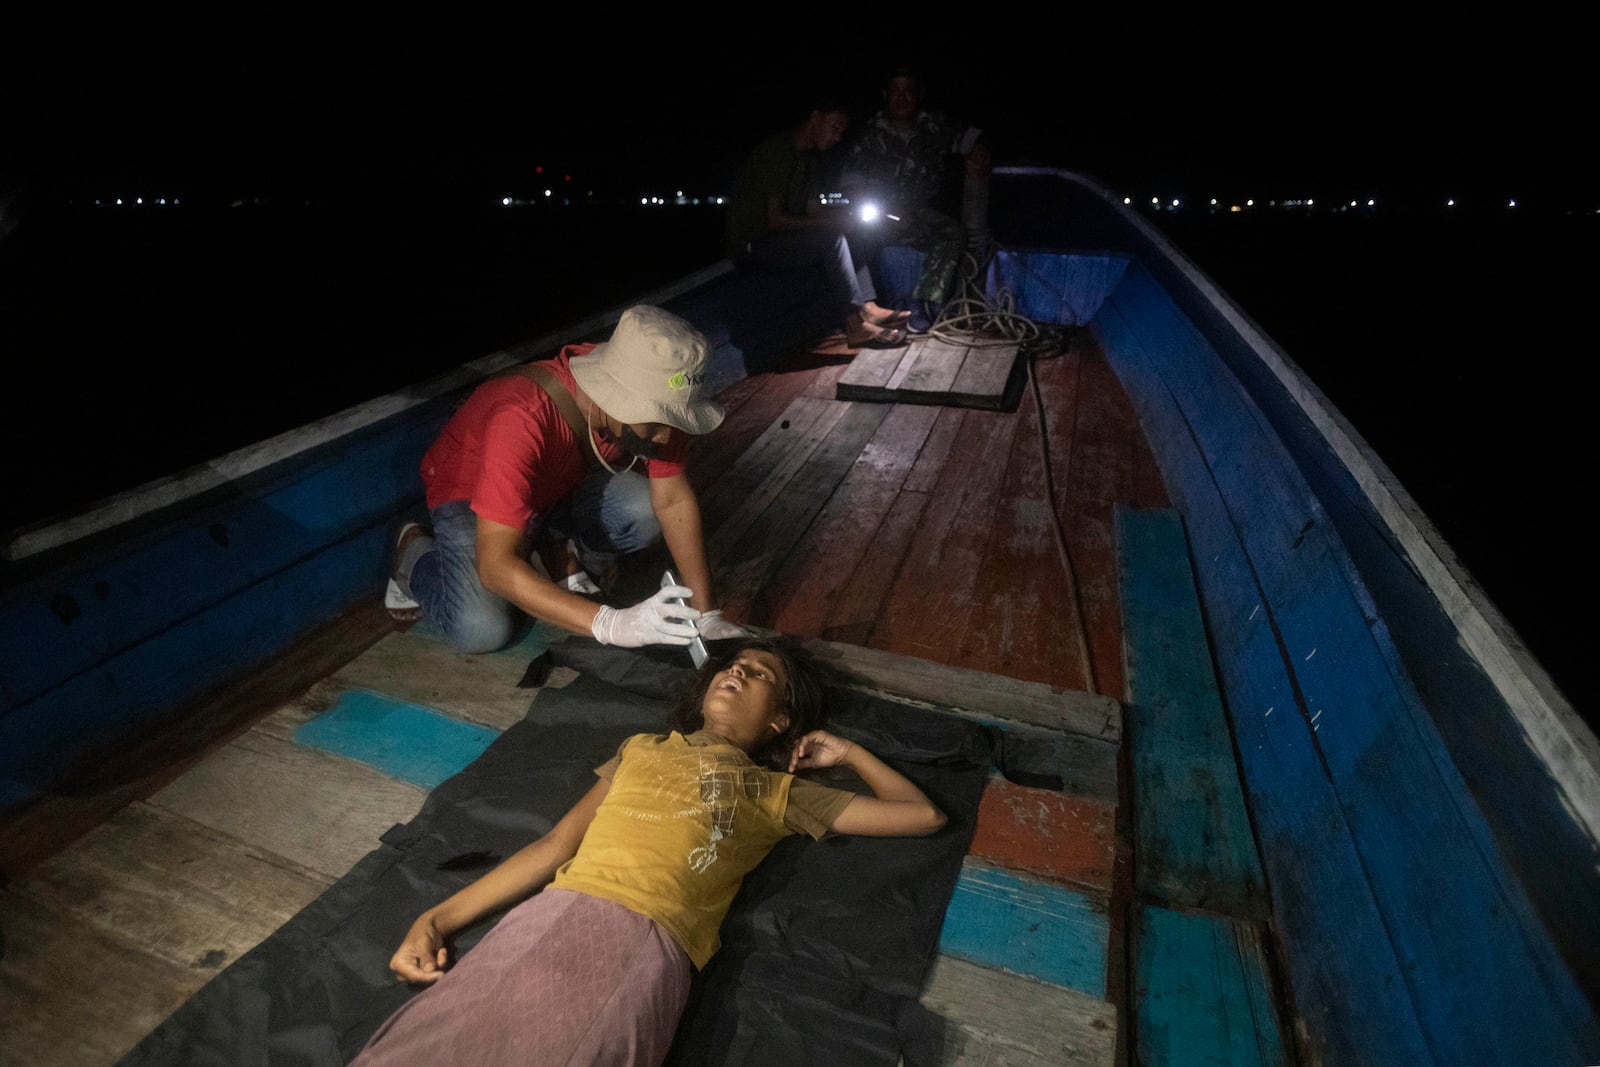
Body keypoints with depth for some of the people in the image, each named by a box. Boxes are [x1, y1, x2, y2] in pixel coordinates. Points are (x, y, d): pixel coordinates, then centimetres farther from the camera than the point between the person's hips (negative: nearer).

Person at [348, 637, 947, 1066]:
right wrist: (437, 918, 11)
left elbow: (923, 815, 23)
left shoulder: (777, 792, 21)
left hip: (650, 943, -2)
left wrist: (845, 752, 30)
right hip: (553, 914, 3)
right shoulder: (642, 749, 29)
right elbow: (556, 844, 20)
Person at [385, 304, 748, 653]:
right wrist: (612, 624, -53)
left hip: (561, 485, 4)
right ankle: (416, 552, 7)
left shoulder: (652, 402, -25)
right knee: (482, 630, -25)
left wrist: (706, 614, -24)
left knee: (647, 513, -27)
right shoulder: (521, 419, -40)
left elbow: (673, 499, -17)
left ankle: (560, 551, 4)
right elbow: (496, 566, -43)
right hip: (469, 492, -3)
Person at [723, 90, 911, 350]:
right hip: (750, 246, -9)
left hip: (783, 239, 9)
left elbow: (813, 212, 9)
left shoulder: (811, 157, 14)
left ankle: (868, 307, -14)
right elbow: (775, 220, -21)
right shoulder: (776, 151, -15)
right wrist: (832, 221, -21)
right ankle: (856, 326, -28)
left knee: (847, 234, -1)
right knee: (831, 236, -26)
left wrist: (844, 216, -10)